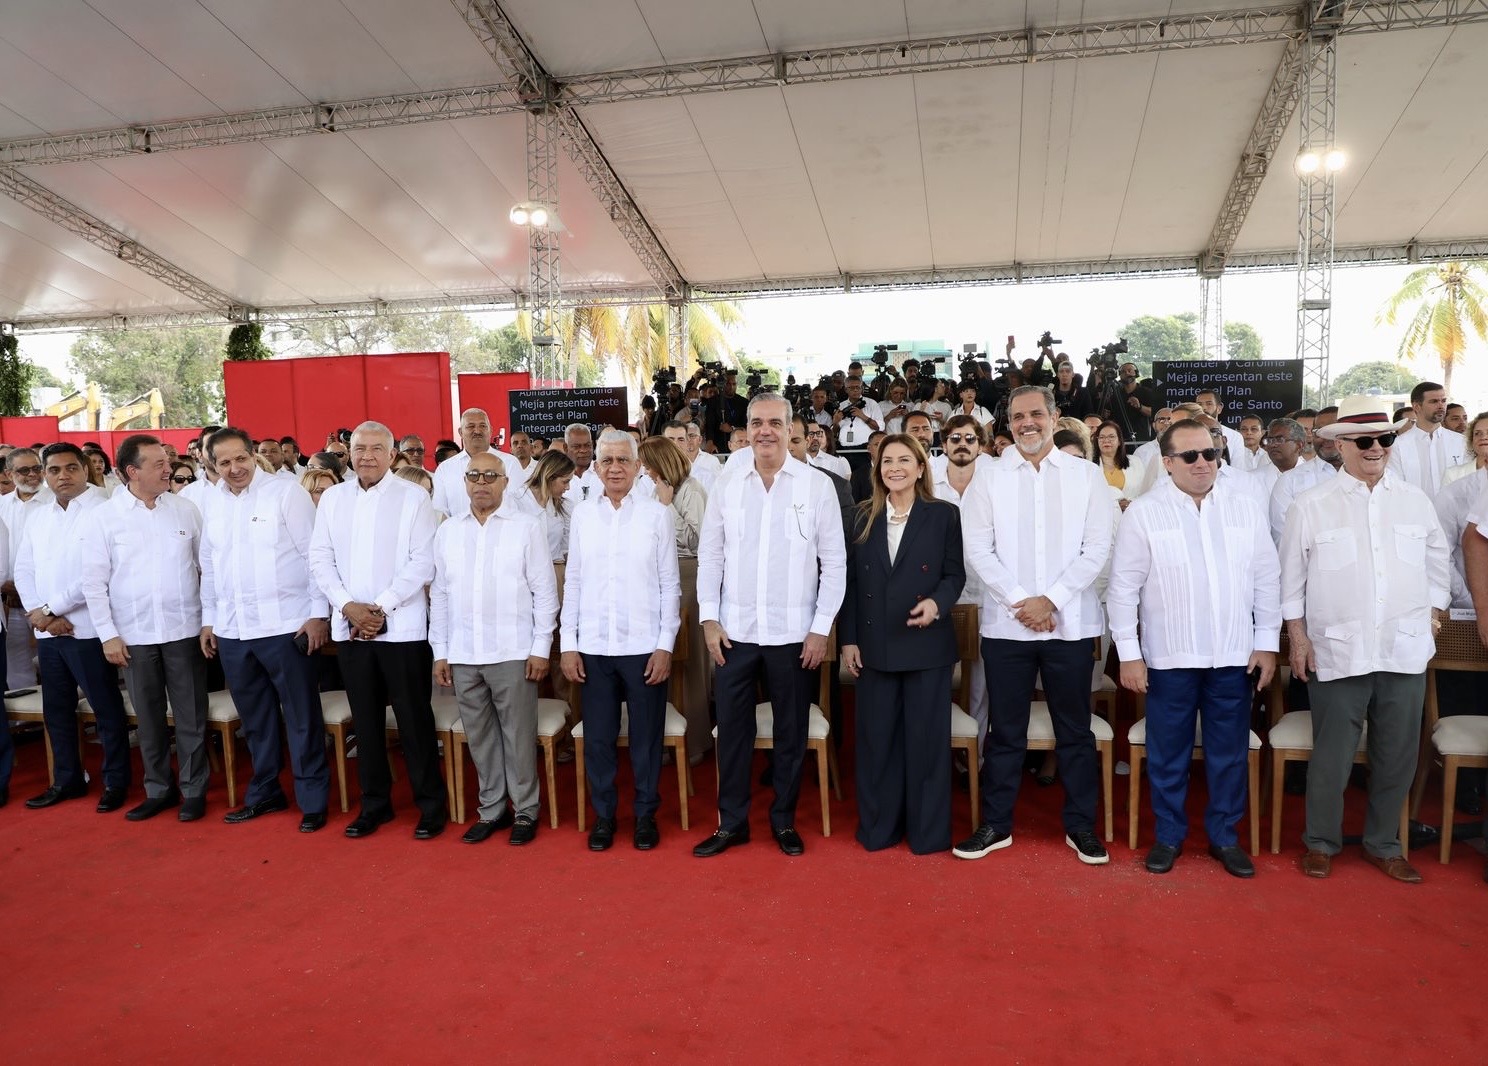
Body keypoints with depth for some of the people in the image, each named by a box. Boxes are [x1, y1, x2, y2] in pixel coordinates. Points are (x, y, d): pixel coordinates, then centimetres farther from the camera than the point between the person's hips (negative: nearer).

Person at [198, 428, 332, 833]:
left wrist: (319, 612, -10)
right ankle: (264, 792, 30)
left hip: (285, 626, -5)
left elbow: (314, 554, -8)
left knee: (302, 718, 2)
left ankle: (313, 800, 12)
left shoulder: (286, 491, -7)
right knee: (254, 719, 16)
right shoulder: (211, 502, 10)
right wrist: (208, 619, 16)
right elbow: (209, 566, 17)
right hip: (232, 631, 5)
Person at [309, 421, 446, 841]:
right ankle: (374, 802, 26)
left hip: (402, 627, -4)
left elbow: (423, 563, -9)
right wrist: (347, 605, -7)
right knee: (365, 719, 12)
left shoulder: (414, 497, -3)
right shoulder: (332, 497, 9)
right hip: (350, 627, 4)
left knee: (414, 719, 2)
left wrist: (381, 607, -13)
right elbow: (320, 559, 6)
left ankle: (431, 804, 14)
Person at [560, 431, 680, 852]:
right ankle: (603, 814, 26)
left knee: (646, 736, 7)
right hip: (593, 647, 2)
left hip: (644, 646, -2)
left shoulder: (656, 514, -1)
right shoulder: (582, 514, 5)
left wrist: (665, 645, -4)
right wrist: (568, 644, 4)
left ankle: (646, 814, 25)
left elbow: (670, 584, 0)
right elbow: (572, 582, 7)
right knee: (598, 737, 9)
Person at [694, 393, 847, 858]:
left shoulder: (817, 485, -3)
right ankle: (732, 821, 25)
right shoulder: (726, 486, 3)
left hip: (794, 633, -1)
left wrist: (822, 627, -6)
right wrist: (709, 617, -2)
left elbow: (834, 562, -2)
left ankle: (784, 820, 28)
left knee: (791, 731, 11)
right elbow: (710, 556, 6)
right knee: (732, 728, 9)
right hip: (734, 631, 2)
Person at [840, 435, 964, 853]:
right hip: (875, 646, 3)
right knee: (876, 738, 9)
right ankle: (878, 827, 24)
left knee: (926, 737, 6)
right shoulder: (864, 518, 6)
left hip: (926, 645, -2)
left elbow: (955, 574, 0)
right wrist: (848, 639, 2)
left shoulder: (944, 515, -1)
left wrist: (937, 603, -21)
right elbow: (851, 582, 6)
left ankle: (928, 831, 21)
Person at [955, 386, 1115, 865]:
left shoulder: (1086, 475, 3)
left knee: (1075, 728, 10)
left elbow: (1097, 547, -2)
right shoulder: (989, 479, 3)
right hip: (1006, 624, 0)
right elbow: (978, 549, -2)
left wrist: (1052, 600, -11)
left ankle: (1080, 825, 25)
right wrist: (1019, 601, -11)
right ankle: (996, 824, 21)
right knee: (1006, 730, 9)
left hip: (1070, 623, 0)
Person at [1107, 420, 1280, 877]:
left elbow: (1267, 578, 8)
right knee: (1168, 753, 9)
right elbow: (1123, 587, -4)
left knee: (1230, 752, 12)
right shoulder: (1144, 512, -4)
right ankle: (1169, 834, 26)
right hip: (1169, 656, -2)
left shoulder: (1246, 508, 5)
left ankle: (1225, 836, 29)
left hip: (1234, 654, 3)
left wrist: (1267, 642, 4)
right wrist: (1128, 654, -6)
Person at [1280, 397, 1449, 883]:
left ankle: (1383, 843, 30)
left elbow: (1436, 562, 18)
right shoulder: (1311, 506, -2)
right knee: (1332, 755, 4)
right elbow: (1291, 575, 0)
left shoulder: (1415, 500, 7)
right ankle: (1321, 842, 22)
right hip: (1337, 652, -3)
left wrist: (1434, 612, 12)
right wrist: (1298, 635, -2)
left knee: (1397, 756, 11)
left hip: (1406, 651, 3)